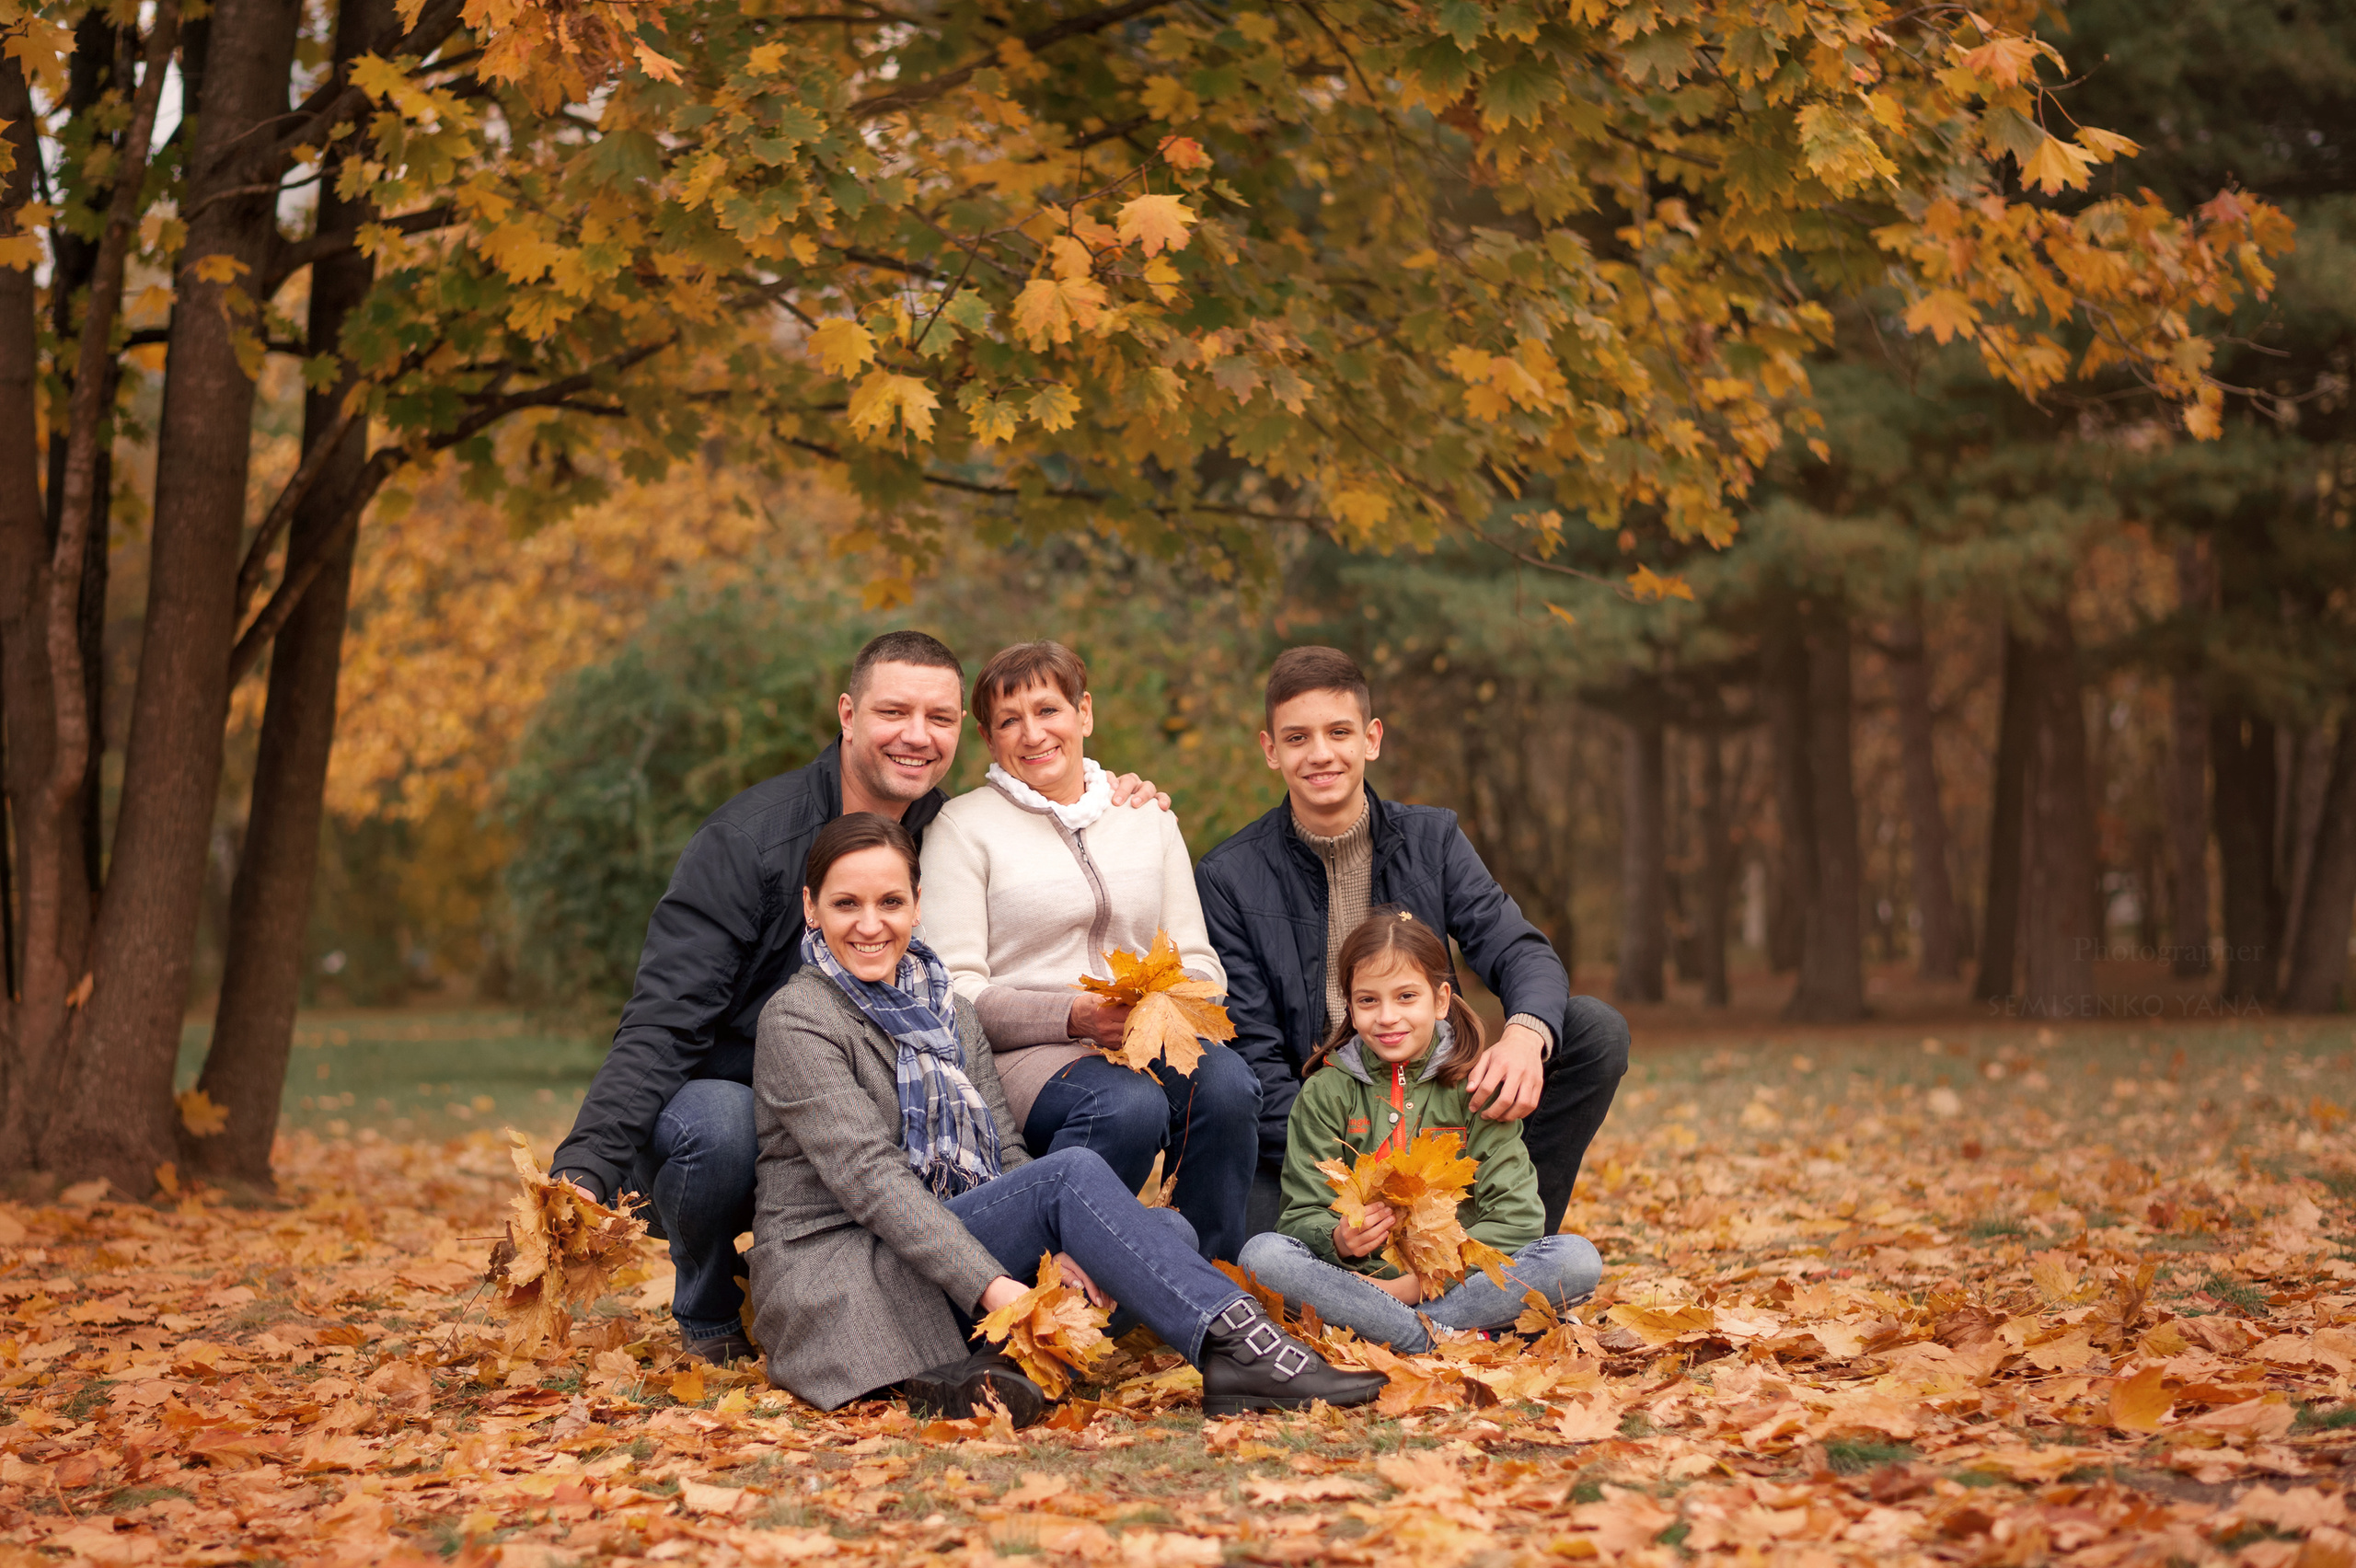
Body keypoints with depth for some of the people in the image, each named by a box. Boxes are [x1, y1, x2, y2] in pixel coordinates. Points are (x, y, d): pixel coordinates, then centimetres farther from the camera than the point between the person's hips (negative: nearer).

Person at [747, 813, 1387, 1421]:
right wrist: (991, 1287, -29)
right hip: (839, 1288, -8)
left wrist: (1053, 1250, -11)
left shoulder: (946, 1008, 18)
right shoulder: (797, 1022, -6)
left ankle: (1012, 1362, -32)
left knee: (1169, 1230, -12)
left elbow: (1005, 1151, 11)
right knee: (1074, 1173, -26)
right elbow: (872, 1178, -18)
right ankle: (1239, 1348, -36)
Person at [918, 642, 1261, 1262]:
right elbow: (954, 990, -5)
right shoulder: (963, 826, 4)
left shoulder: (1148, 818, 19)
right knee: (1131, 1105, -36)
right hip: (1025, 1053, -4)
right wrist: (1076, 1016, -19)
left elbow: (1198, 960, 16)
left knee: (1227, 1084, -30)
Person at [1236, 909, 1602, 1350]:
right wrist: (1339, 1239, -24)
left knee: (1579, 1259, -24)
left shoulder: (1474, 1086, 2)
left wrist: (1419, 1282, -17)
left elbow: (1515, 1218, -7)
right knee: (1262, 1253, -28)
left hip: (1458, 1277, 0)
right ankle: (1448, 1339, -31)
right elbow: (1303, 1213, 0)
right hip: (1356, 1277, 0)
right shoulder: (1326, 1091, 5)